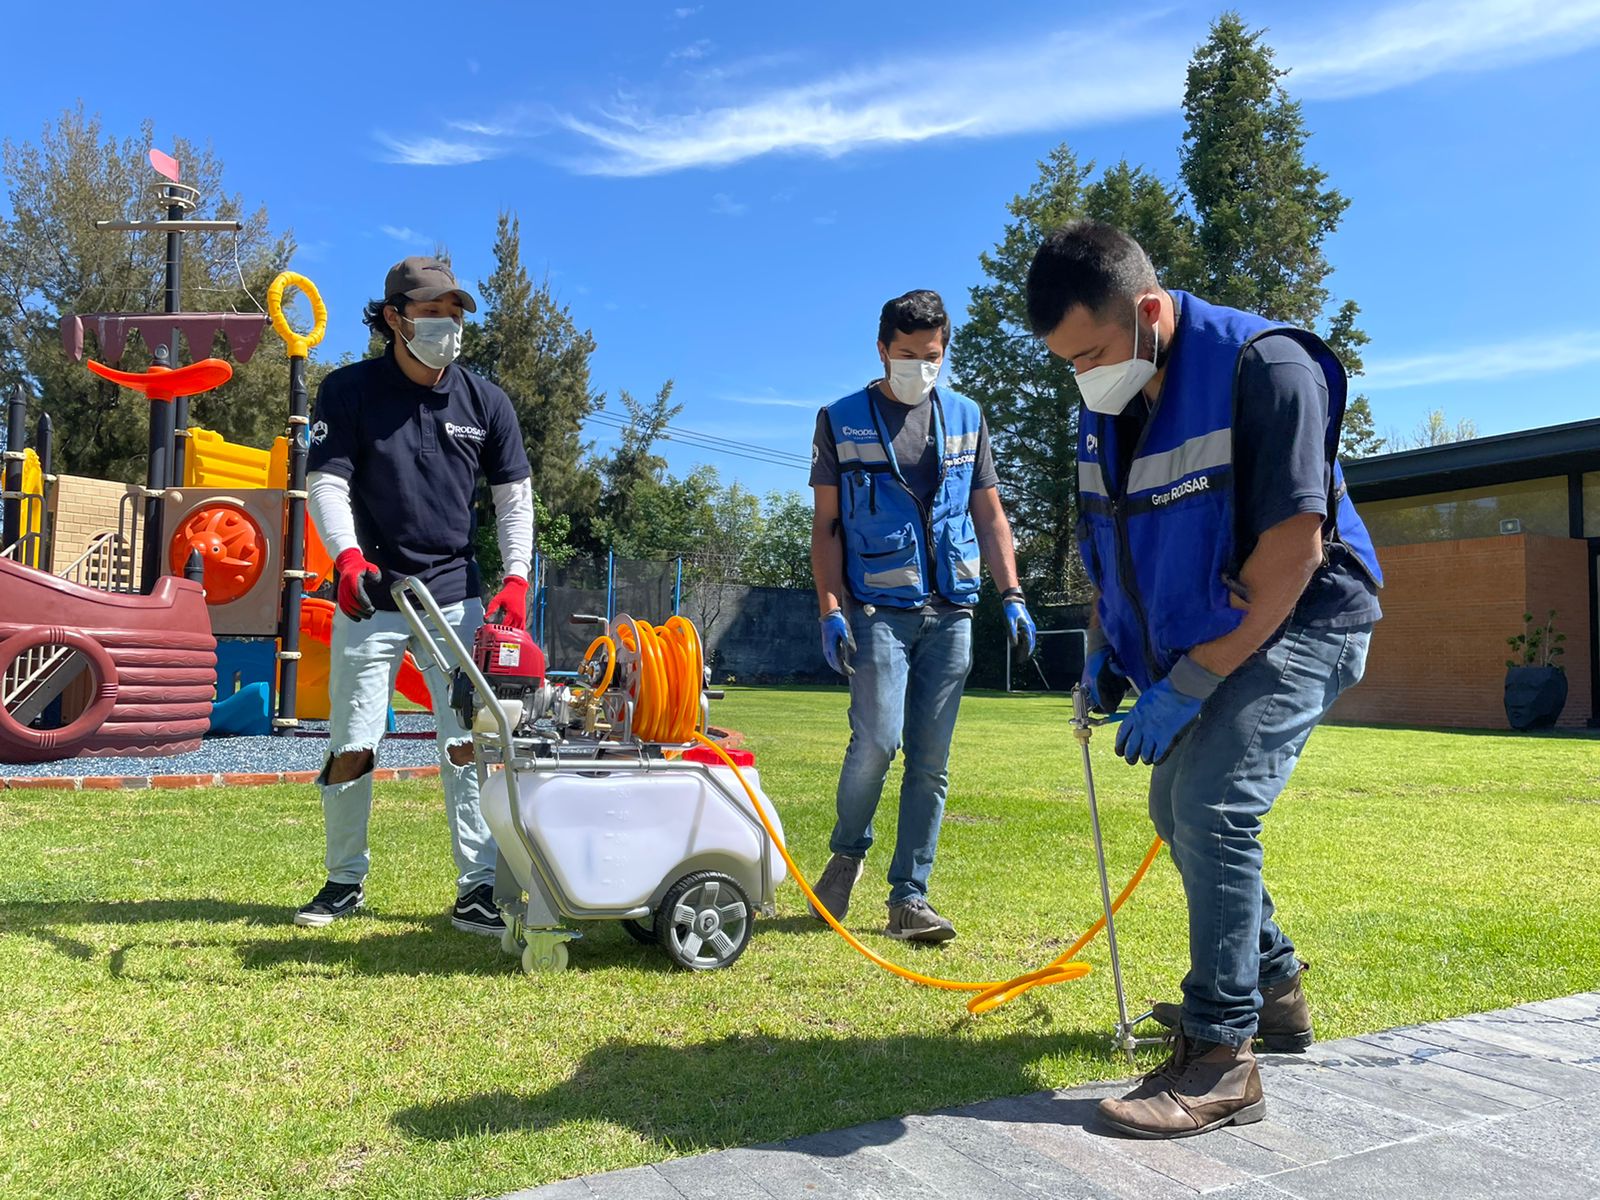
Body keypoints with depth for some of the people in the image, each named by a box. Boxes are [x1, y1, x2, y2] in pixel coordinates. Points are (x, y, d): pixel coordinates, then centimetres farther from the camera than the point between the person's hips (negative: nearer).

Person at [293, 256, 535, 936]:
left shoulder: (483, 401, 6)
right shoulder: (349, 392, -1)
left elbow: (514, 497, 7)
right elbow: (326, 482, -8)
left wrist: (516, 579, -5)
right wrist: (348, 556, -26)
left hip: (456, 598, 1)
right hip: (370, 598, -1)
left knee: (467, 746, -3)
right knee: (350, 751, 2)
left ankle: (478, 890, 4)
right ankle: (345, 882, 21)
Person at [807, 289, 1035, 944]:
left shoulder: (966, 418, 13)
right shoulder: (841, 420, 5)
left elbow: (989, 514, 15)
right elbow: (826, 524, 3)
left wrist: (1012, 595, 4)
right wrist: (831, 609, -8)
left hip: (951, 612, 3)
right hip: (879, 609, -3)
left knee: (931, 760, 3)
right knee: (877, 741, -14)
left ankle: (909, 897, 12)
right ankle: (847, 852, 15)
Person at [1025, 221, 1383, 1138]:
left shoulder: (1266, 367, -22)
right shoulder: (1106, 407, 1)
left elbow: (1293, 548, -26)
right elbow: (1111, 544, 15)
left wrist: (1187, 685, -25)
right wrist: (1107, 650, 3)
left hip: (1297, 624, -8)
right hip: (1197, 640, 8)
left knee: (1214, 806, -21)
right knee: (1179, 808, 13)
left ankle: (1222, 1060, -10)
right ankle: (1273, 990, 32)